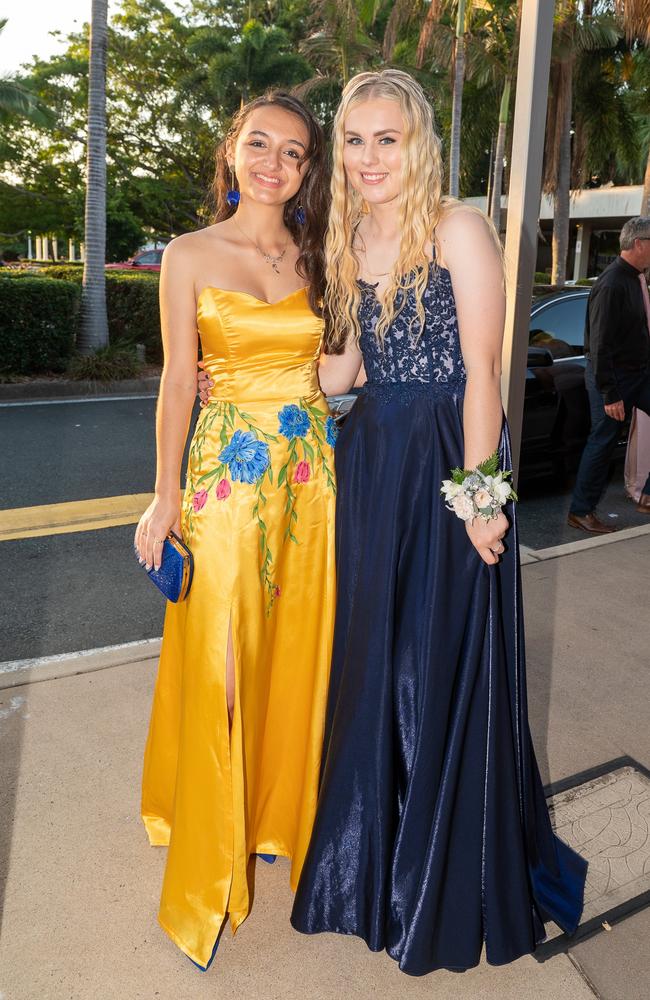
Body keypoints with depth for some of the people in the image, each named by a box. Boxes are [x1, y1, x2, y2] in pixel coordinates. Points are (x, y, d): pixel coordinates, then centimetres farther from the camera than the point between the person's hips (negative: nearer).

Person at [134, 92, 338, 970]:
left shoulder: (315, 258, 10)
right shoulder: (192, 256, 1)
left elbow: (331, 368, 12)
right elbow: (179, 380, -1)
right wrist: (166, 498, -4)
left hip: (311, 470, 3)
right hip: (226, 473, -3)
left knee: (299, 651, 11)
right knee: (217, 660, 1)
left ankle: (286, 808, 34)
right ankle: (215, 845, 21)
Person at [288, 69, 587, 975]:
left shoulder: (458, 229, -8)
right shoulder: (352, 237, 12)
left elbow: (481, 372, -12)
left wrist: (477, 493, -17)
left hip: (447, 463, -6)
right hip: (371, 460, 7)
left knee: (443, 665, 3)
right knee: (370, 656, 14)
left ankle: (446, 881, 28)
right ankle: (372, 854, 37)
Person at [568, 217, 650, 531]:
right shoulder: (612, 285, -21)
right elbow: (600, 345, -23)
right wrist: (610, 394, -23)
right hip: (614, 376, -9)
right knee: (602, 444, 0)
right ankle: (581, 512, 14)